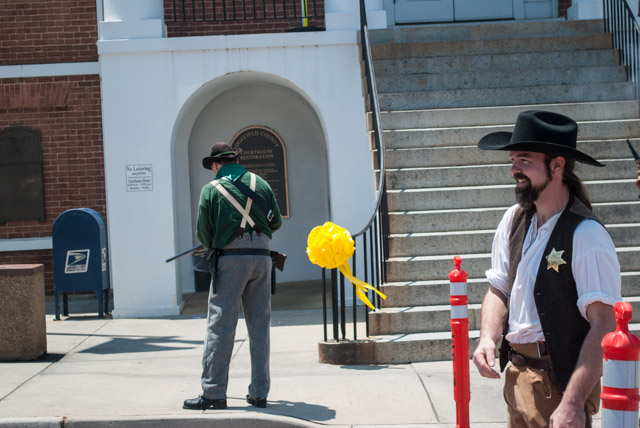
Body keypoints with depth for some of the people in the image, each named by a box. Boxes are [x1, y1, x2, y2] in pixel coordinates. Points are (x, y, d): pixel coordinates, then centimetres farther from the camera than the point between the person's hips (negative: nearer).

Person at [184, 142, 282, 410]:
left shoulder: (211, 190, 1)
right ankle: (259, 393, 12)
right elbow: (276, 222, 14)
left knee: (220, 326, -1)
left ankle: (214, 393, -2)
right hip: (261, 257, 4)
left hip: (231, 258, -4)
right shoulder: (260, 184, 10)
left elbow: (203, 234, -1)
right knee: (259, 326, 8)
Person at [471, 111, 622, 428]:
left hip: (560, 381, -6)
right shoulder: (514, 219, 3)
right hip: (516, 373, 6)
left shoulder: (586, 234, -17)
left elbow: (603, 325, -20)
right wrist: (488, 338, -9)